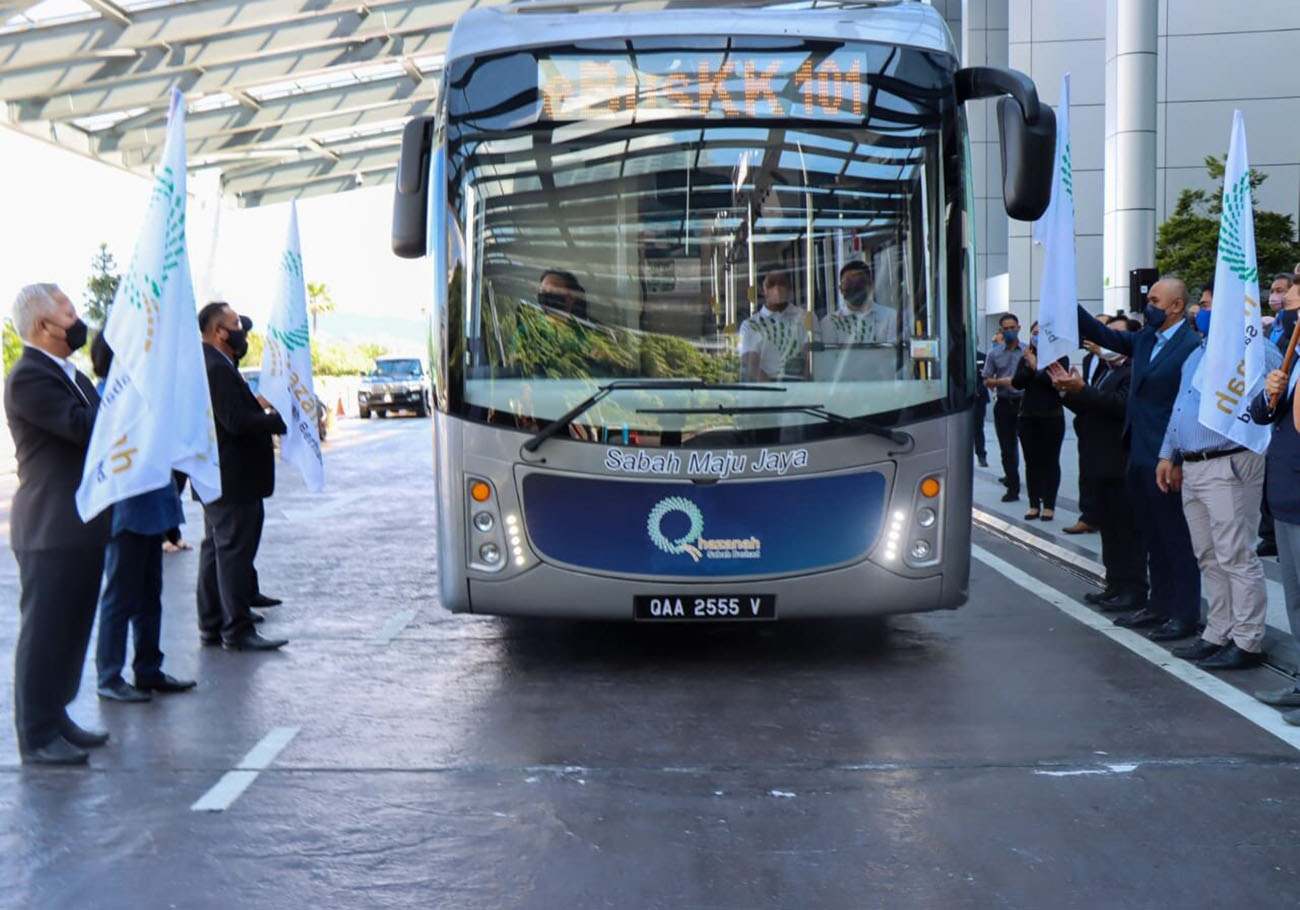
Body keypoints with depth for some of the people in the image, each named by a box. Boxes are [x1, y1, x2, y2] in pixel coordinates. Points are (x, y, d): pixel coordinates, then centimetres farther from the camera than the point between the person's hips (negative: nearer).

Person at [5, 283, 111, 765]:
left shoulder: (69, 373, 16)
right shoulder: (28, 378, -16)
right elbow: (85, 427, -25)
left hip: (82, 523, 10)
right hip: (51, 527, -9)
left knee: (71, 629, 16)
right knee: (45, 630, -2)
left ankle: (55, 719, 27)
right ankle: (37, 737, 6)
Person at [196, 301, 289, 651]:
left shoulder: (209, 364, 14)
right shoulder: (217, 369, -20)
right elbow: (238, 422, -26)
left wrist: (257, 406, 8)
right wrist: (282, 420, -17)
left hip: (216, 478, 11)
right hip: (232, 480, -11)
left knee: (216, 550, 15)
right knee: (234, 552, -6)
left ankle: (211, 625, 23)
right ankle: (237, 631, -1)